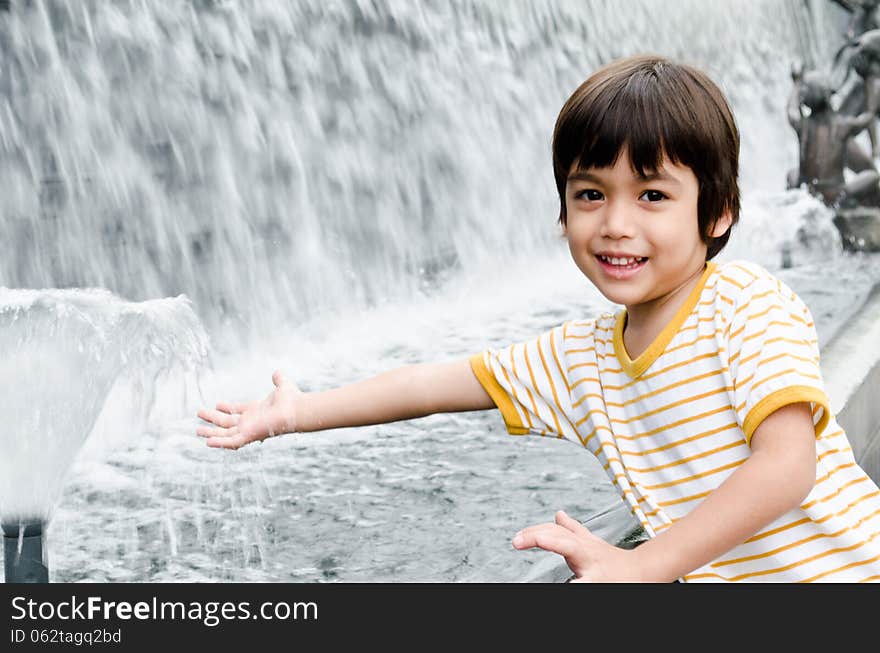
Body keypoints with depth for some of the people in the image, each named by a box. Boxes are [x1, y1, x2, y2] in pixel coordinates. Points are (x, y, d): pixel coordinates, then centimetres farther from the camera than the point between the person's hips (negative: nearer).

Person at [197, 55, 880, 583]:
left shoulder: (747, 301, -13)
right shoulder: (580, 355, 7)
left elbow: (786, 466, -22)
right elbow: (441, 381, 13)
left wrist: (641, 566, -26)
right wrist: (301, 412, 14)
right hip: (717, 581, 5)